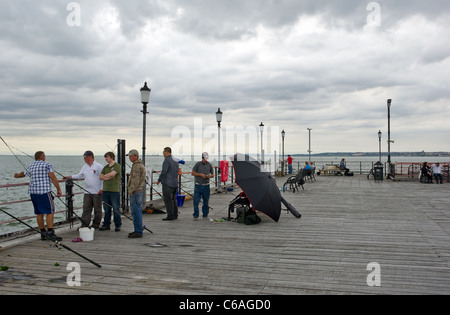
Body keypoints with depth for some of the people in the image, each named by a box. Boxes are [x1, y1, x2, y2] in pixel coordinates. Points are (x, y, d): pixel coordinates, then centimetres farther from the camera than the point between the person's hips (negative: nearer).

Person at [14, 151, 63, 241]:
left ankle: (43, 234, 15)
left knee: (39, 213, 10)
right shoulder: (47, 165, -2)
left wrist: (17, 175, 60)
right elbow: (53, 178, -10)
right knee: (50, 211, -6)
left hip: (33, 192, 7)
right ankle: (50, 233, -12)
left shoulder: (31, 167, 17)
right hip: (44, 191, -7)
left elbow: (23, 174, 37)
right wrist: (58, 190, -6)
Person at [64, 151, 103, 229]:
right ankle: (84, 225, 5)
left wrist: (101, 189, -11)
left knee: (97, 209, 3)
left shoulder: (98, 166, -6)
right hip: (87, 192, 6)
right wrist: (69, 177, 3)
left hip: (97, 192, -6)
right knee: (86, 209, 3)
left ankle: (96, 225, 14)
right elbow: (79, 175, 16)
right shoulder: (84, 167, 14)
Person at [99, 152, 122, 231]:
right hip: (105, 190, 6)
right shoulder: (105, 167, 17)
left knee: (115, 209, -2)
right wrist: (109, 177, -8)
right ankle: (106, 225, 17)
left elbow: (112, 174, -18)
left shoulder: (117, 166, -3)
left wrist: (104, 176, 0)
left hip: (115, 191, -6)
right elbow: (100, 177, 8)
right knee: (106, 209, 9)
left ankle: (118, 225, 8)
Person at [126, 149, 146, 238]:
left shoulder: (136, 166, -16)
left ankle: (138, 232, -6)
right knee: (138, 211, 13)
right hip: (139, 191, 11)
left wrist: (131, 190, -19)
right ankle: (138, 230, 19)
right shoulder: (141, 165, 17)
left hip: (135, 192, -11)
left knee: (135, 212, -8)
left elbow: (135, 180, -22)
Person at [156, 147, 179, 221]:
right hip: (175, 182, 9)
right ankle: (175, 215, 15)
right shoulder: (175, 161, 13)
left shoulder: (167, 160, -13)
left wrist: (159, 180, -8)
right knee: (173, 199, 13)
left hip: (167, 183, -8)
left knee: (167, 199, -3)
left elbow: (164, 172, -18)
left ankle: (170, 216, -3)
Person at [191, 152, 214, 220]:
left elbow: (213, 174, 15)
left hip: (206, 186, 2)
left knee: (206, 202, 6)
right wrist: (200, 174, -12)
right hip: (198, 186, -2)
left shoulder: (209, 165, 8)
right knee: (196, 201, -6)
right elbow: (193, 173, 1)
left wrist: (210, 176, -8)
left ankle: (205, 215, 18)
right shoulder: (198, 164, 1)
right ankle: (195, 215, 2)